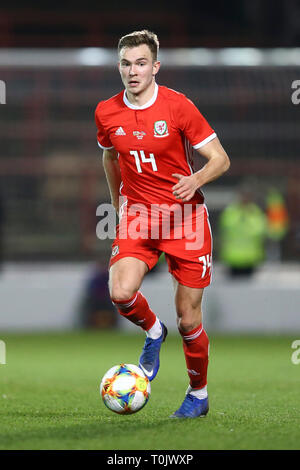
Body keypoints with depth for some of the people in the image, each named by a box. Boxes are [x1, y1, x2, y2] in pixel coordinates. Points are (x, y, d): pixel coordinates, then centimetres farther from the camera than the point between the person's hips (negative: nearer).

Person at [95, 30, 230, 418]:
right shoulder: (106, 113, 0)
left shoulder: (178, 106, -11)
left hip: (185, 216, -3)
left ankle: (198, 394, 23)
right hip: (137, 214, 3)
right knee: (121, 292, -24)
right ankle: (153, 332, 10)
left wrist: (196, 180, -28)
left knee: (188, 320, -1)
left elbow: (220, 159, -8)